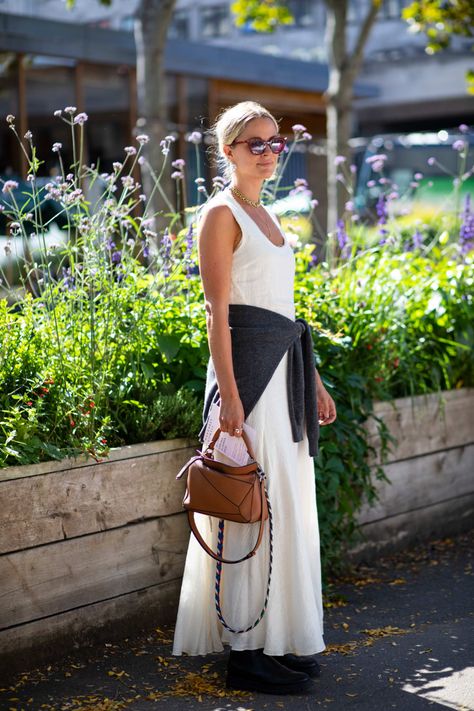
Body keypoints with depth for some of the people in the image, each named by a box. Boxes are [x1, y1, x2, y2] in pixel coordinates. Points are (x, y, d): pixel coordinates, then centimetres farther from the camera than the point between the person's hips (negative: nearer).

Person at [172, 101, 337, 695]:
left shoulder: (266, 217, 18)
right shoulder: (222, 214, -7)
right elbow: (217, 314, -14)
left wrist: (314, 380, 18)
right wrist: (230, 396, -20)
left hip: (285, 366, 9)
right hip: (249, 364, -9)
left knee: (287, 502, 12)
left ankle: (284, 638, 23)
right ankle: (251, 651, 4)